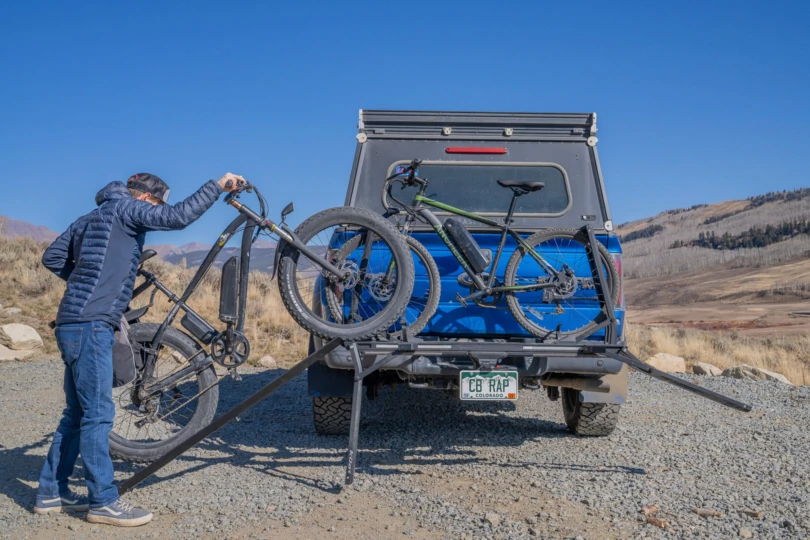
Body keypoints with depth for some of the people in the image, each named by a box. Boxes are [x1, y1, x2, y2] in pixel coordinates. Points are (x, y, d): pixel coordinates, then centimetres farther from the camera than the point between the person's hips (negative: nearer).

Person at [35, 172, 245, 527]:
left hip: (76, 324, 10)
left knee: (78, 413, 14)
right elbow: (178, 217, -17)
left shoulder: (91, 218, 21)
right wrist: (218, 185, -11)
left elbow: (52, 258, 22)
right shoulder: (124, 208, -5)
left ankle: (51, 492, 21)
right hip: (90, 324, -10)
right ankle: (103, 501, -1)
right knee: (98, 413, -6)